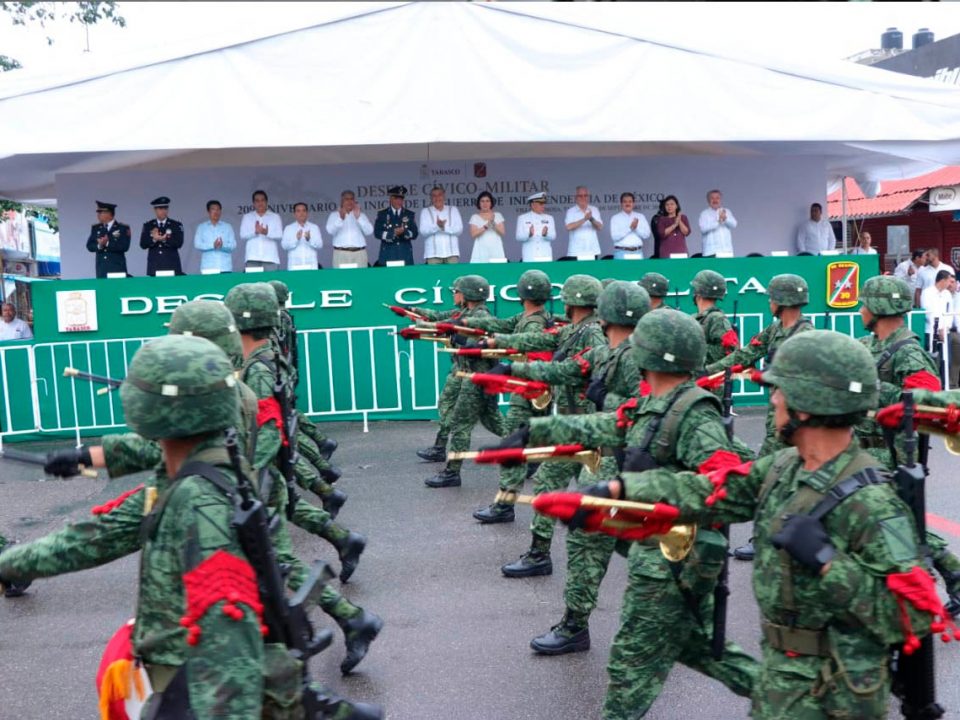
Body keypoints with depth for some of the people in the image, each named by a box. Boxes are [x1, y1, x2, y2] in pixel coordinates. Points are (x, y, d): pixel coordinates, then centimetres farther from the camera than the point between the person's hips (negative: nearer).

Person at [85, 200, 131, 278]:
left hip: (117, 268, -3)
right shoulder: (95, 228, 15)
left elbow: (125, 246, -10)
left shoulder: (123, 228, 1)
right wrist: (99, 246, -13)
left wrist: (107, 243, -17)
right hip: (101, 269, 3)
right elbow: (90, 246, 7)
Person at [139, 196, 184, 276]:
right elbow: (143, 244, 2)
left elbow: (179, 243, -5)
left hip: (172, 266, -1)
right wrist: (154, 239, -16)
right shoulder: (148, 226, 13)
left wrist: (164, 239, -19)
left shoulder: (176, 225, 7)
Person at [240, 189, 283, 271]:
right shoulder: (246, 217, 17)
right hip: (252, 258, 0)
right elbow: (243, 235, 5)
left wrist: (267, 233, -19)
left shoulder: (275, 217, 14)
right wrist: (255, 232, -15)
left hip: (270, 257, 0)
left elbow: (280, 235, 2)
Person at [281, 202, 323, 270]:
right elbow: (284, 245, -1)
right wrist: (296, 239, -18)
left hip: (311, 265, 1)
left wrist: (309, 239, -16)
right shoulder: (288, 228, 11)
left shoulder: (314, 227, 13)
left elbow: (320, 245, 3)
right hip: (294, 265, -1)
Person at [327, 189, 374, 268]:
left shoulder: (361, 215, 16)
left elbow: (369, 231, 2)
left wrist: (359, 217, -12)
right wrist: (341, 218, -23)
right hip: (341, 253, -1)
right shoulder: (334, 215, 12)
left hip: (359, 253, 2)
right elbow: (331, 231, -6)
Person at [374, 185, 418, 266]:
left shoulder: (410, 214, 13)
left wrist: (404, 232, -14)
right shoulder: (382, 214, 10)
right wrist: (393, 233, -13)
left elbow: (415, 233, 5)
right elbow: (377, 233, 0)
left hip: (405, 254, 1)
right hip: (388, 254, -1)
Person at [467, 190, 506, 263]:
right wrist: (486, 226, -17)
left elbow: (503, 232, 1)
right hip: (481, 250, -1)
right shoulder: (475, 217, 7)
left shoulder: (498, 215, 11)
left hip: (496, 249, 1)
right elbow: (473, 234, -5)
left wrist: (493, 224, -15)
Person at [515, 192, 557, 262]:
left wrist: (546, 234, -19)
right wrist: (529, 234, -23)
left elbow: (553, 237, 3)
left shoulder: (549, 218, 14)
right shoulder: (522, 218, 7)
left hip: (546, 256, 2)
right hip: (529, 257, -2)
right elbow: (519, 237, -2)